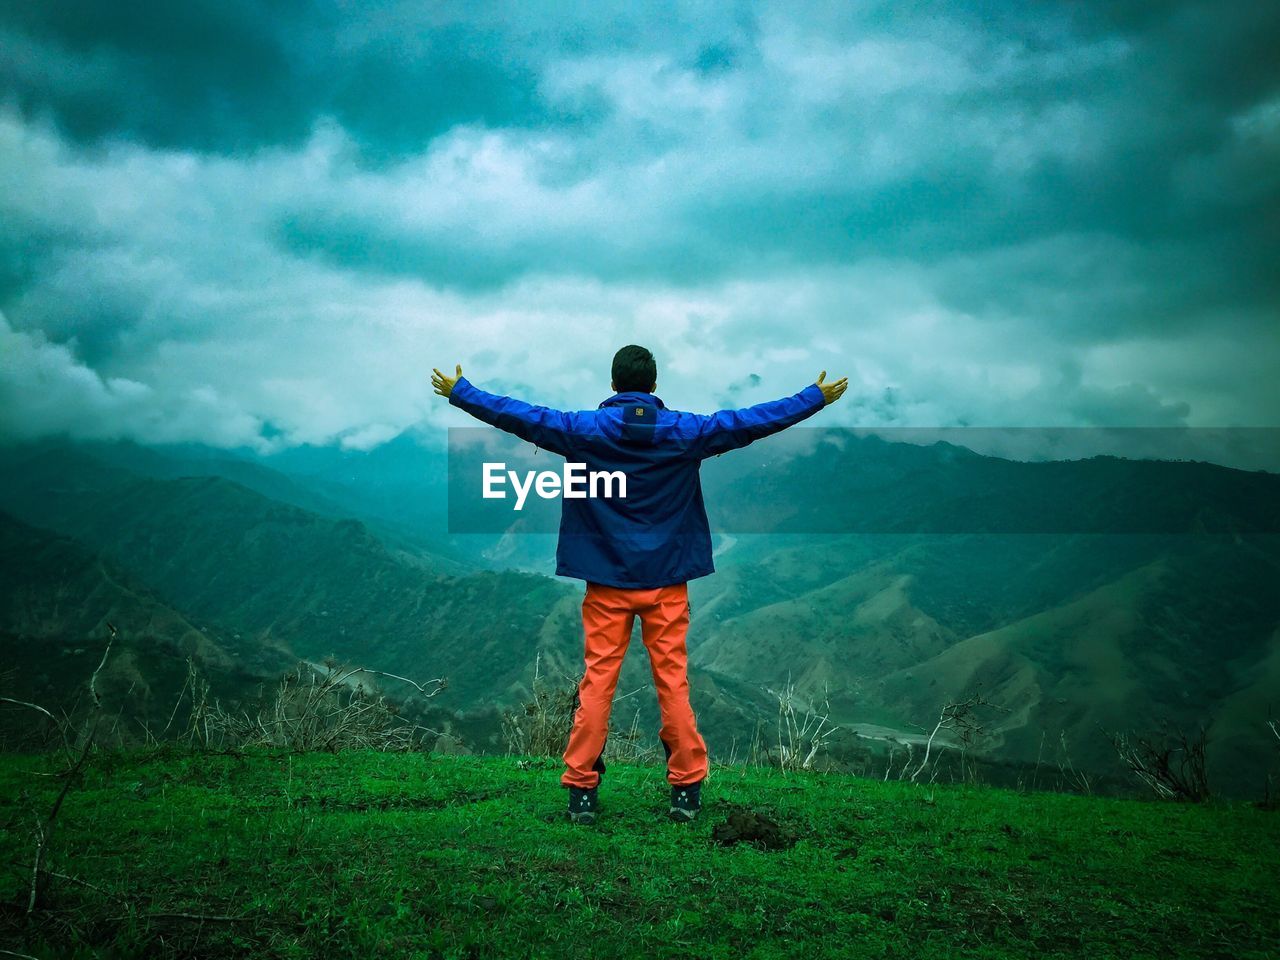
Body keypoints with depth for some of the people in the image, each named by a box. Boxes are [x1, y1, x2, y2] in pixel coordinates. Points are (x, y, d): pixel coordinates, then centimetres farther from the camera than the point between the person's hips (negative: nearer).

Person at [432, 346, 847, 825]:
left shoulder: (584, 429, -3)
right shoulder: (684, 430, -2)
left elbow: (517, 414, 2)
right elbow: (754, 420, 3)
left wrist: (459, 391, 15)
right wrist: (816, 397, 13)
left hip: (606, 579, 0)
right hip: (667, 578, 0)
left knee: (597, 682, 4)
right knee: (673, 681, 5)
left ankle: (582, 790, 8)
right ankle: (686, 789, 11)